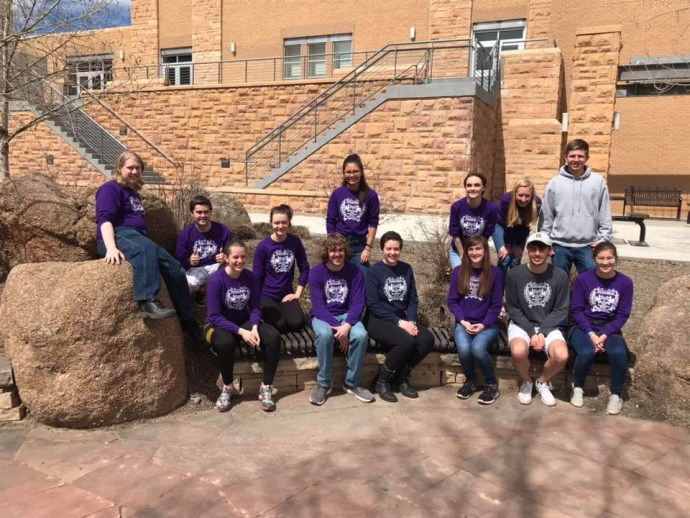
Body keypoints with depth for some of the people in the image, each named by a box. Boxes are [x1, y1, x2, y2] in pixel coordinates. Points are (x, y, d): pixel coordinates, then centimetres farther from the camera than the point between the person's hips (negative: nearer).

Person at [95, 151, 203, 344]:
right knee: (146, 249, -41)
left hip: (138, 237, 8)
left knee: (175, 268, -9)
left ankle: (187, 320, -5)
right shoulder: (110, 188, 3)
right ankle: (148, 302, -56)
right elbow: (105, 219, -13)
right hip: (119, 235, -8)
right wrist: (111, 248, -30)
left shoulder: (134, 193, 29)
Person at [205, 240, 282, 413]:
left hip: (244, 322, 4)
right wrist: (241, 332, -28)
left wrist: (254, 328, -23)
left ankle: (266, 388, -11)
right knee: (225, 342, -40)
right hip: (218, 325, -4)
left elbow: (255, 308, -2)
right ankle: (227, 387, -12)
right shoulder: (216, 280, -19)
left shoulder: (250, 277, -5)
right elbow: (214, 316, -21)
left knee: (273, 336, -22)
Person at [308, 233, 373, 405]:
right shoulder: (316, 272, -9)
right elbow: (318, 305, -14)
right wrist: (336, 326, -26)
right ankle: (324, 383, -15)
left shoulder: (355, 272, -4)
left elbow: (357, 303, -8)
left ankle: (352, 383, -8)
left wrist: (347, 325, -25)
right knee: (324, 334, -36)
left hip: (346, 315, 2)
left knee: (361, 335, -30)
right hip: (322, 316, -2)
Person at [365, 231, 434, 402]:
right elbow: (373, 305, -13)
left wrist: (411, 321, -10)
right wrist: (399, 322, -18)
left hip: (402, 319, 6)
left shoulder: (407, 269, 8)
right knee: (406, 340, -31)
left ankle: (400, 378, 0)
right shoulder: (374, 271, -7)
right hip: (378, 320, -5)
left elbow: (413, 300, 8)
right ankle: (382, 380, -7)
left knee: (427, 339, -20)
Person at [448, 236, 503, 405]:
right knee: (463, 348, -29)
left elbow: (496, 305, -1)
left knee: (477, 348, -32)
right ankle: (470, 380, 3)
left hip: (487, 324, -2)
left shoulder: (495, 273, -1)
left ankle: (492, 384, -4)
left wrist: (483, 324, -14)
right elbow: (452, 301, 4)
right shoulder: (458, 272, 4)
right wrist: (463, 321, -10)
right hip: (464, 323, 2)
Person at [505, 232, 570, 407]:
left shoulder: (560, 276, -7)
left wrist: (542, 332, -15)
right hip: (521, 324, -1)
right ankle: (526, 383, 3)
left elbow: (561, 310, -3)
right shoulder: (514, 274, -9)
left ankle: (542, 382, 7)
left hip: (548, 326, 1)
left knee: (562, 355, -28)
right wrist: (531, 332, -14)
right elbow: (512, 308, -4)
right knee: (518, 351, -33)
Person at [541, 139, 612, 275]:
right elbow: (546, 215, 2)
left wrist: (604, 240, -2)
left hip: (587, 246, 0)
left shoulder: (598, 181, 0)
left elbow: (605, 214, 3)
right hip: (560, 245, 0)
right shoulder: (555, 182, -1)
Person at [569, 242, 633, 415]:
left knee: (618, 353, -30)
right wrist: (591, 334, -17)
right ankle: (578, 388, -1)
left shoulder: (625, 282, -4)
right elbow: (577, 310, -6)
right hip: (584, 328, -1)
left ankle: (616, 394, -4)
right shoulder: (583, 279, -8)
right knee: (587, 353, -31)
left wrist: (605, 335, -15)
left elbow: (623, 315, -3)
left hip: (610, 330, 1)